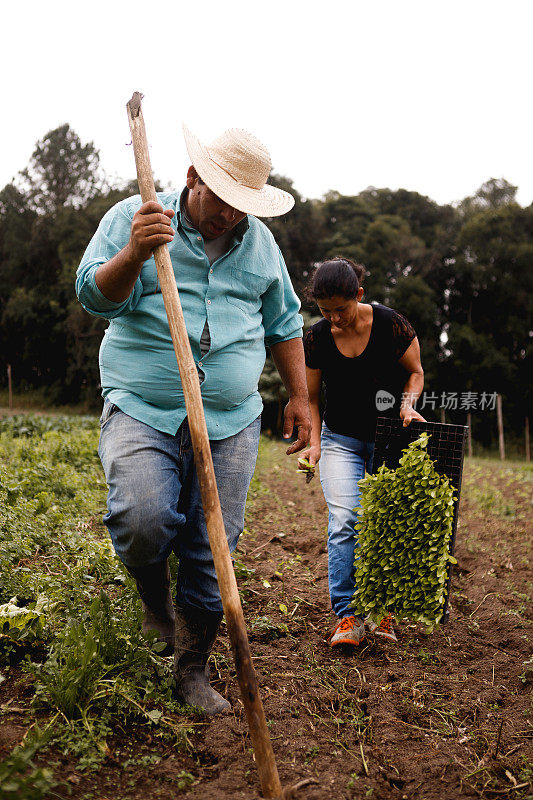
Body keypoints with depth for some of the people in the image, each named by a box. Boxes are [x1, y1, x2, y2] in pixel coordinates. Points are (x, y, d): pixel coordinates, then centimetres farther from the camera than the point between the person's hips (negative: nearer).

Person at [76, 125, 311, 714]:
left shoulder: (260, 242, 14)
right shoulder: (131, 217, 3)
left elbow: (283, 324, 22)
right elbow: (95, 296, -7)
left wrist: (299, 397, 20)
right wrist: (133, 254, -25)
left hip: (232, 422, 3)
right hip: (141, 410, -2)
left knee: (212, 552, 3)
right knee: (142, 520, -25)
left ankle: (192, 669, 24)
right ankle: (153, 594, 11)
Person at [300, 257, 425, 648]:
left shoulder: (391, 325, -13)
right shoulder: (316, 339, -7)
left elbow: (415, 372, 3)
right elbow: (311, 397, 3)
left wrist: (407, 404, -15)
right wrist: (314, 441, -8)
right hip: (340, 439, 1)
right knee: (344, 520, -14)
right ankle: (348, 615, -7)